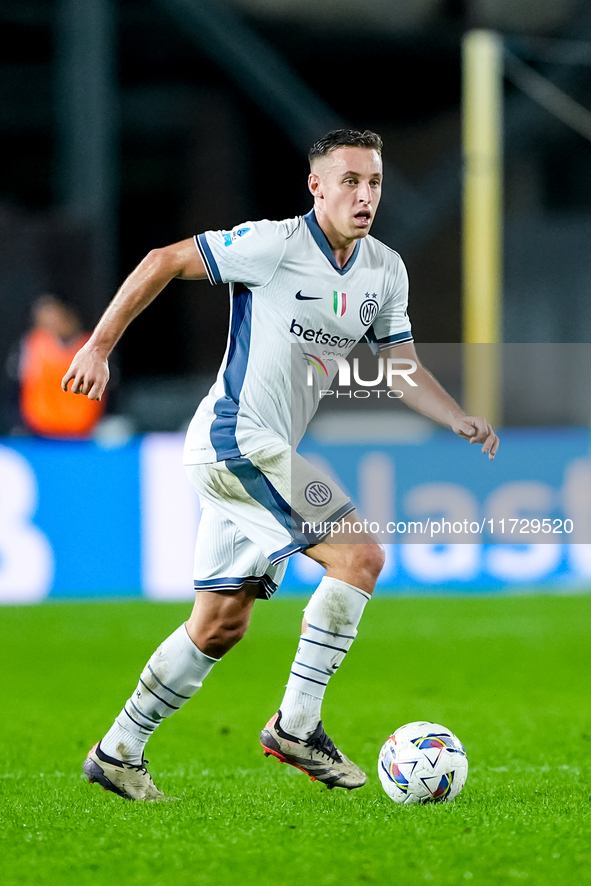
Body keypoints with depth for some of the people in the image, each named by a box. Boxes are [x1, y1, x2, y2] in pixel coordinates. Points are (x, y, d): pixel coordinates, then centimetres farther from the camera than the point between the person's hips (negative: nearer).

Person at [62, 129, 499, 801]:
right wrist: (98, 347, -10)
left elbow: (403, 367, 15)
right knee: (360, 554, -18)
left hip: (269, 456, 8)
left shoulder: (385, 271, 7)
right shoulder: (274, 245, -15)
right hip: (236, 441, -8)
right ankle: (296, 725, -11)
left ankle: (118, 752, 23)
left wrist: (459, 421, -3)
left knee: (221, 624, 12)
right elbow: (164, 262, -10)